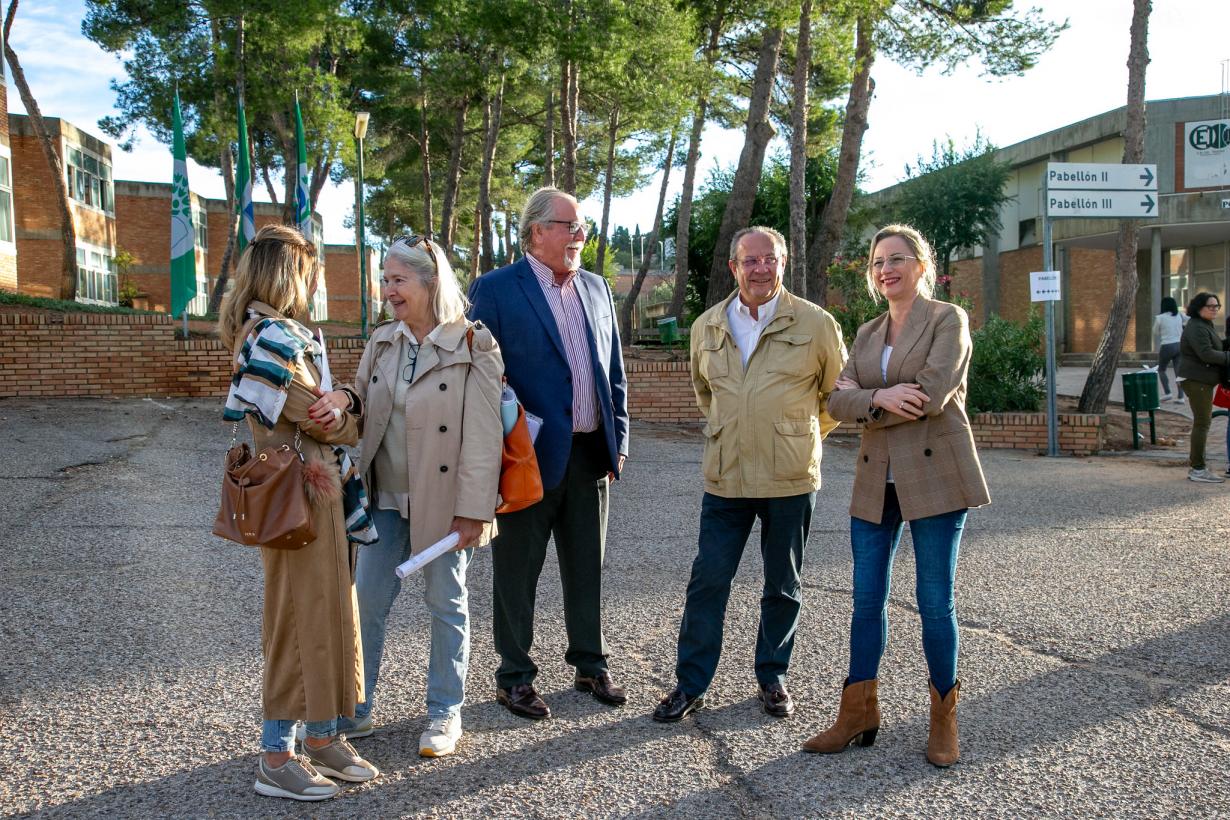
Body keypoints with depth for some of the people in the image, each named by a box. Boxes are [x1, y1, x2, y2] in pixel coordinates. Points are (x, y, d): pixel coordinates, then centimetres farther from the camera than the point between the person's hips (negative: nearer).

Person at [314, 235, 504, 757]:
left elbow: (483, 435, -15)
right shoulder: (382, 342, 6)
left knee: (446, 604, 9)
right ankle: (354, 710, 25)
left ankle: (445, 713, 24)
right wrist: (343, 400, -16)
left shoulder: (471, 346, -12)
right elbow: (366, 409, 8)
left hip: (443, 500, -5)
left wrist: (473, 509, -18)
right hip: (387, 498, 5)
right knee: (367, 602, 9)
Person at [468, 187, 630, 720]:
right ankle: (514, 677, 21)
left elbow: (614, 370, 14)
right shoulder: (495, 289, -7)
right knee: (517, 572, 7)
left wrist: (617, 440, 9)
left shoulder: (595, 288, 11)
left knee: (586, 567, 16)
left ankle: (591, 666, 30)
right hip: (530, 456, -5)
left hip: (590, 455, 5)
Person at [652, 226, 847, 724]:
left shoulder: (816, 323, -4)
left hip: (790, 478, -2)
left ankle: (772, 678, 27)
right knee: (707, 581, 3)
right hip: (724, 477, 2)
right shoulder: (707, 327, 5)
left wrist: (803, 435, 11)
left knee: (783, 586, 11)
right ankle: (691, 683, 14)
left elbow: (838, 391, 9)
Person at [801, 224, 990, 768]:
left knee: (934, 599, 1)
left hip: (934, 474, -5)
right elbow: (837, 401, 3)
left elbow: (932, 394, -16)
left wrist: (862, 398, -7)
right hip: (877, 480, 5)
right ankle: (859, 712, 19)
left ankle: (944, 718, 17)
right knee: (867, 597, 7)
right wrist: (880, 398, -16)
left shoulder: (948, 320, -2)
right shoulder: (868, 334, 16)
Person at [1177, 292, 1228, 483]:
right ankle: (1198, 469, -8)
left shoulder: (1205, 326, 19)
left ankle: (1194, 466, 22)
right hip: (1197, 380, -11)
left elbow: (1217, 346, 23)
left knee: (1201, 422, 15)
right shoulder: (1196, 328, -16)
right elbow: (1206, 354, -25)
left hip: (1202, 380, 11)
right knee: (1202, 423, -10)